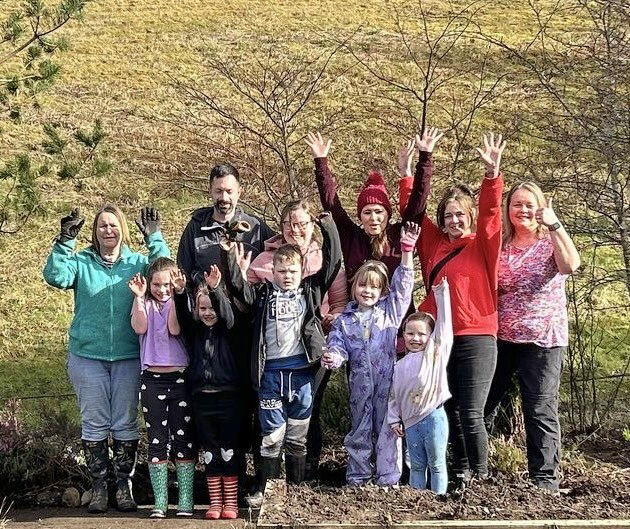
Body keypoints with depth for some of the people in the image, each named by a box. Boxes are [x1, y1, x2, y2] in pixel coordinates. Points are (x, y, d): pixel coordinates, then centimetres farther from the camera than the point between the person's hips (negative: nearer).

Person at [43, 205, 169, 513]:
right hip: (87, 357, 0)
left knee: (125, 424, 6)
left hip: (129, 357, 0)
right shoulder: (81, 262, 3)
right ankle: (98, 485, 15)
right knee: (94, 424, 5)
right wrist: (65, 240, -22)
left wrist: (154, 238, -18)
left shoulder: (139, 262, 5)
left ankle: (124, 485, 17)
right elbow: (55, 277, -14)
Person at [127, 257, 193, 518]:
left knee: (183, 438, 1)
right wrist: (139, 297, -16)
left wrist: (175, 296, -17)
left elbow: (174, 329, -14)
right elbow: (139, 327, -10)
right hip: (152, 379, 2)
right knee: (156, 441, 5)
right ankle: (160, 502, 10)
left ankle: (186, 501, 7)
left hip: (180, 377, -1)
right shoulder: (144, 303, 9)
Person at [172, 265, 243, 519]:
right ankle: (215, 502, 13)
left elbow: (227, 313, -17)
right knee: (209, 451, 7)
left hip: (228, 396, -3)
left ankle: (230, 502, 9)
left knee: (229, 449, 3)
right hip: (202, 397, 3)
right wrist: (180, 293, -26)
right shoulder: (195, 331, 9)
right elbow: (183, 316, -7)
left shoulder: (227, 330, 2)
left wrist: (215, 289, -34)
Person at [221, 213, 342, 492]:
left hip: (301, 373, 1)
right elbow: (238, 287, -1)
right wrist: (233, 259, -11)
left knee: (298, 436, 10)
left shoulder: (311, 290, 9)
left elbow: (332, 263, 6)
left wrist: (328, 228, 1)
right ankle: (265, 488, 12)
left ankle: (296, 487, 21)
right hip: (271, 372, -1)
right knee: (272, 435, 3)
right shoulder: (264, 294, 9)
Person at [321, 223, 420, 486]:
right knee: (359, 428, 9)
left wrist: (407, 249, -12)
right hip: (360, 382, 1)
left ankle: (387, 478, 10)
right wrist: (333, 357, -23)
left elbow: (402, 283, -3)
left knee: (387, 427, 2)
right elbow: (338, 347, 2)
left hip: (387, 380, -1)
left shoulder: (391, 310, 5)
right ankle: (357, 478, 18)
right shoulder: (345, 320, 7)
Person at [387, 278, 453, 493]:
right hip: (410, 421, 4)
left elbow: (443, 322, -6)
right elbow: (393, 395, 16)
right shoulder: (400, 366, 12)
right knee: (416, 465, 13)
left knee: (436, 464, 3)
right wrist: (394, 420, 9)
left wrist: (441, 294, -10)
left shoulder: (435, 354, 0)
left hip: (433, 417, -4)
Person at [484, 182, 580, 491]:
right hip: (500, 338, 4)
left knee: (540, 411, -2)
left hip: (542, 339, -3)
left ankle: (545, 480, 5)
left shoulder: (551, 242, 0)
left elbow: (571, 265, -22)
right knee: (480, 405, 7)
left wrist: (554, 225, -24)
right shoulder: (499, 246, 8)